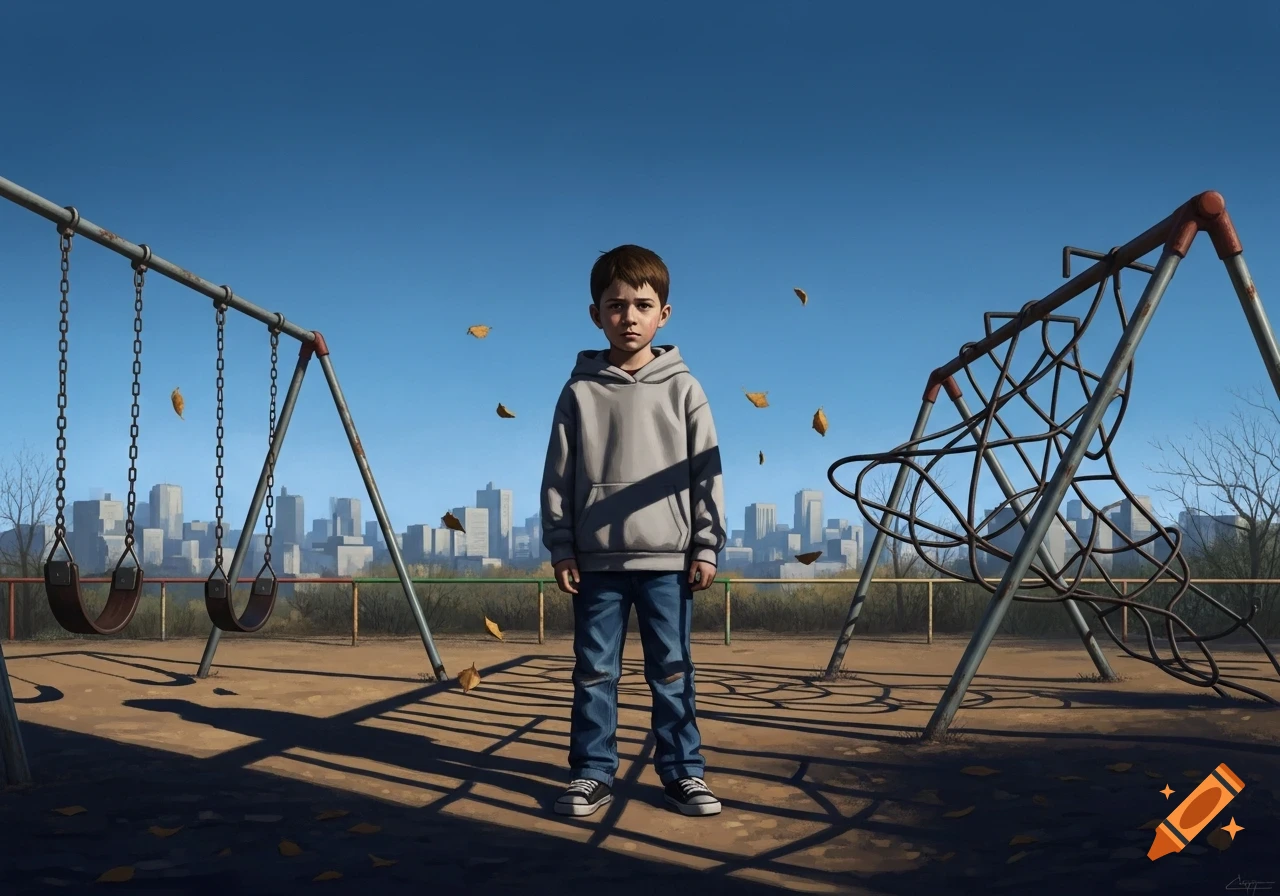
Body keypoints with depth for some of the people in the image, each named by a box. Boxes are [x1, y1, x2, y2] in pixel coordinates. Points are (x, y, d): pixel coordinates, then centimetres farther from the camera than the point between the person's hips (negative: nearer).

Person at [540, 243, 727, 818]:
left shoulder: (682, 389, 3)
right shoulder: (580, 391, 3)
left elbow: (706, 470, 3)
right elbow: (558, 476, 4)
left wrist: (707, 545, -1)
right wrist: (560, 547, 0)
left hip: (668, 559, 0)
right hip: (596, 559, 1)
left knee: (672, 670, 8)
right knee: (594, 671, 7)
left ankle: (682, 770, 19)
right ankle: (592, 772, 18)